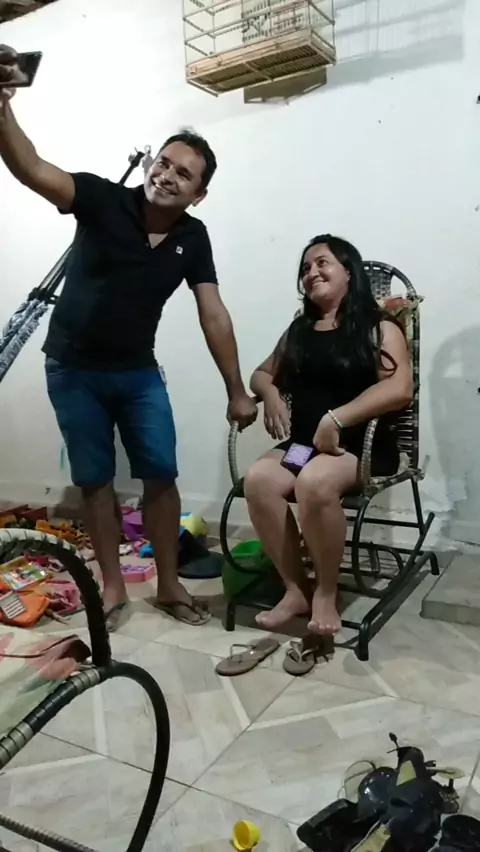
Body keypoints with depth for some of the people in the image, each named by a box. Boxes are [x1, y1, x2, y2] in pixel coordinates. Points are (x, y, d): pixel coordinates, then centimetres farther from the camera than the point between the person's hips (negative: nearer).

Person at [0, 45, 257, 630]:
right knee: (95, 480, 5)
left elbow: (213, 315, -5)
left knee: (161, 476, 0)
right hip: (73, 370, -2)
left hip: (138, 372, 2)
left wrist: (237, 392, -7)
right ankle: (112, 587, 19)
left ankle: (169, 585, 16)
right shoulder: (104, 200, -14)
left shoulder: (193, 237, -5)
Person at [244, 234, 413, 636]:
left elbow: (400, 389, -14)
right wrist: (271, 395, 0)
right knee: (258, 479, -26)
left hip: (360, 445, -5)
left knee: (314, 482, -36)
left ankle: (326, 592, -13)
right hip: (302, 443, 5)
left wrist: (336, 418, -22)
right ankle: (296, 589, -13)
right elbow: (262, 374, 26)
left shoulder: (379, 327, 2)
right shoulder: (299, 329, 20)